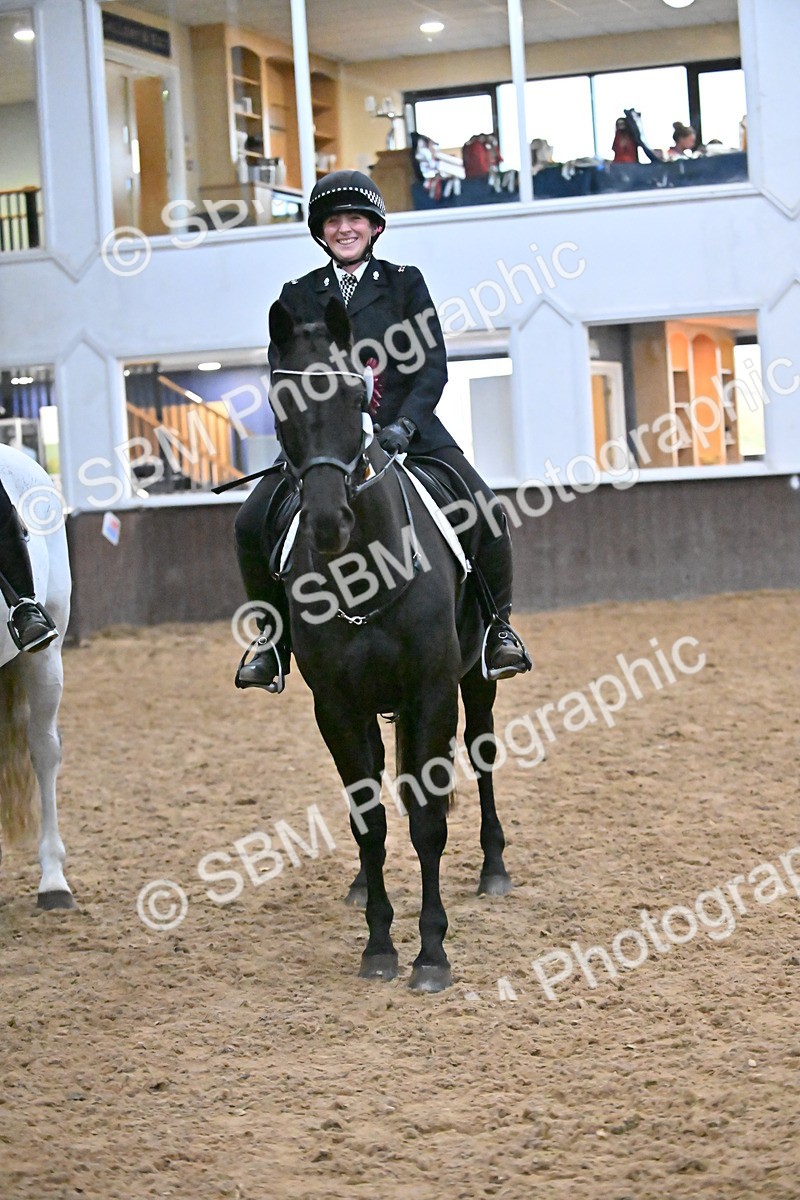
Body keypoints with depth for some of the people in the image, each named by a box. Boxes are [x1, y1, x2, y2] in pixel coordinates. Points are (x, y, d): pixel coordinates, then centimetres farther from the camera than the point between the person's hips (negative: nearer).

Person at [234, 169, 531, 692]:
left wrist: (402, 424, -17)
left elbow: (433, 366, -1)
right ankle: (275, 640, 2)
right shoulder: (298, 296, 11)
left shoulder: (405, 284, 7)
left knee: (486, 513, -19)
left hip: (407, 431, -1)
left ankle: (498, 627, 5)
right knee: (252, 525, -19)